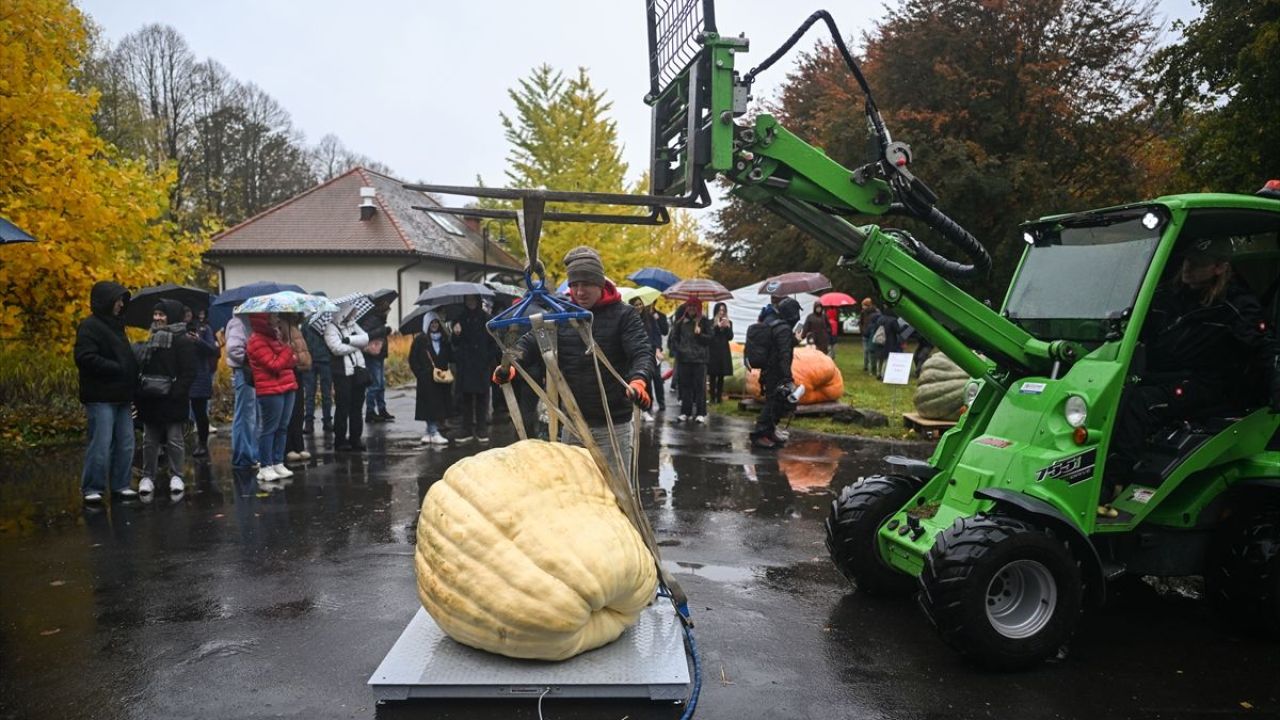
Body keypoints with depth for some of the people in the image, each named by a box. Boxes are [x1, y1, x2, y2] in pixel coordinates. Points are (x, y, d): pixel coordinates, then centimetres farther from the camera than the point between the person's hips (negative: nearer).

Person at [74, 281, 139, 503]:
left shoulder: (115, 325, 18)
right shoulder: (89, 326, -8)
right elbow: (86, 358, -19)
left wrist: (131, 381, 11)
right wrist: (117, 369, -16)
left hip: (121, 396, 8)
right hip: (101, 397, -8)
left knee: (125, 444, 8)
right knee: (101, 444, -6)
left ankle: (121, 484, 16)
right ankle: (92, 488, 4)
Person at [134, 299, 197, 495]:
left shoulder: (183, 341, -8)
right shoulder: (151, 338, 14)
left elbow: (188, 373, -14)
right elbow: (141, 367, 16)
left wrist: (176, 394, -21)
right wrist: (139, 391, 4)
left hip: (172, 399, -6)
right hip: (150, 398, 6)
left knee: (174, 439, 3)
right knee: (150, 440, 11)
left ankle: (176, 476, 12)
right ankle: (147, 477, 19)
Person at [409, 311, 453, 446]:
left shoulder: (443, 340, 12)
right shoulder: (420, 340, 0)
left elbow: (450, 358, 13)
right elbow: (413, 360, -1)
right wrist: (421, 374, -9)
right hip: (426, 380, -4)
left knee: (440, 405, 5)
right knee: (431, 405, -7)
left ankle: (429, 433, 15)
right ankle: (434, 433, -5)